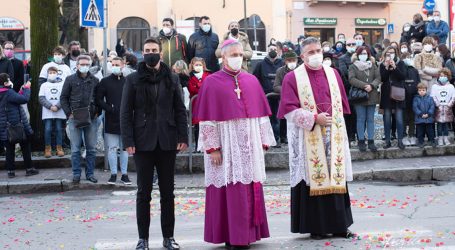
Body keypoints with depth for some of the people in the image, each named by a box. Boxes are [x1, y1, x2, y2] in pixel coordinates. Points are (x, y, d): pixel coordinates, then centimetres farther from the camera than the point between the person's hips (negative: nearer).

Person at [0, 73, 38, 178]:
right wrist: (26, 88, -5)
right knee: (25, 147, 7)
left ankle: (10, 170, 10)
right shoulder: (8, 93, -18)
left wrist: (22, 91, 12)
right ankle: (29, 168, 11)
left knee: (10, 149, 11)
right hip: (16, 125, -7)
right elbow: (25, 99, -20)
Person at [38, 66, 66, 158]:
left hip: (60, 112, 0)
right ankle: (47, 149, 4)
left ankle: (59, 148, 10)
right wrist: (50, 106, -12)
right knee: (47, 130, -4)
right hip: (47, 113, 0)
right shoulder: (44, 85, 8)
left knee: (59, 129, 2)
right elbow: (41, 98, 1)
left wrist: (57, 106, -13)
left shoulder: (62, 84, 6)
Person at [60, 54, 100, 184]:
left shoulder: (95, 80, 8)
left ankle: (90, 173, 14)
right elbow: (63, 98, 5)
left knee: (91, 148, 5)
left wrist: (96, 112, 1)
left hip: (91, 119, 2)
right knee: (75, 149, 1)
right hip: (74, 119, -2)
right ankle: (76, 174, 8)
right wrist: (69, 113, -3)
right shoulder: (70, 79, 4)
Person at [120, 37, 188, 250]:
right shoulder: (133, 79, 3)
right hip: (143, 142, -1)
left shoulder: (172, 79, 7)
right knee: (144, 192, 4)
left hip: (167, 142, 1)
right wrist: (128, 141, -8)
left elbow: (180, 110, 7)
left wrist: (183, 137, -2)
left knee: (167, 192, 7)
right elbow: (125, 112, 0)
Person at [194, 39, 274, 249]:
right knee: (230, 191, -3)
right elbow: (208, 120, -6)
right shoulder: (212, 82, -2)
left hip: (250, 145, 4)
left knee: (250, 190, 6)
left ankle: (247, 233, 14)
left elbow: (261, 114, 11)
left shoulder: (251, 81, 11)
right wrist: (212, 148, -12)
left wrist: (263, 142, 6)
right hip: (226, 145, -4)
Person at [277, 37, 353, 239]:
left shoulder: (332, 74, 12)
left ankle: (338, 225, 10)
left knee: (335, 178, 4)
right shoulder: (293, 78, -2)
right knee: (313, 180, -2)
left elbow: (341, 103, 18)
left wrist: (335, 121, 9)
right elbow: (289, 110, -10)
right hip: (308, 139, -4)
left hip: (333, 137, 4)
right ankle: (316, 227, 6)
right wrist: (314, 119, -16)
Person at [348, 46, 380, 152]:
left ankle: (371, 141, 7)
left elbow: (378, 77, 4)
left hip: (372, 96, 3)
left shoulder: (373, 66, 12)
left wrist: (372, 86, -15)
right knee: (361, 119, 1)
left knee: (370, 119, 5)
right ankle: (361, 141, 5)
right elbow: (352, 79, -11)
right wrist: (364, 86, -20)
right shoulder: (353, 67, 2)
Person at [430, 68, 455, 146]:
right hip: (438, 109, -1)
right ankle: (440, 139, 5)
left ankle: (446, 138, 10)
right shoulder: (435, 87, 5)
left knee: (446, 124, 4)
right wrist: (437, 105, -12)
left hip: (447, 108, 1)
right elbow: (432, 97, -3)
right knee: (439, 124, -1)